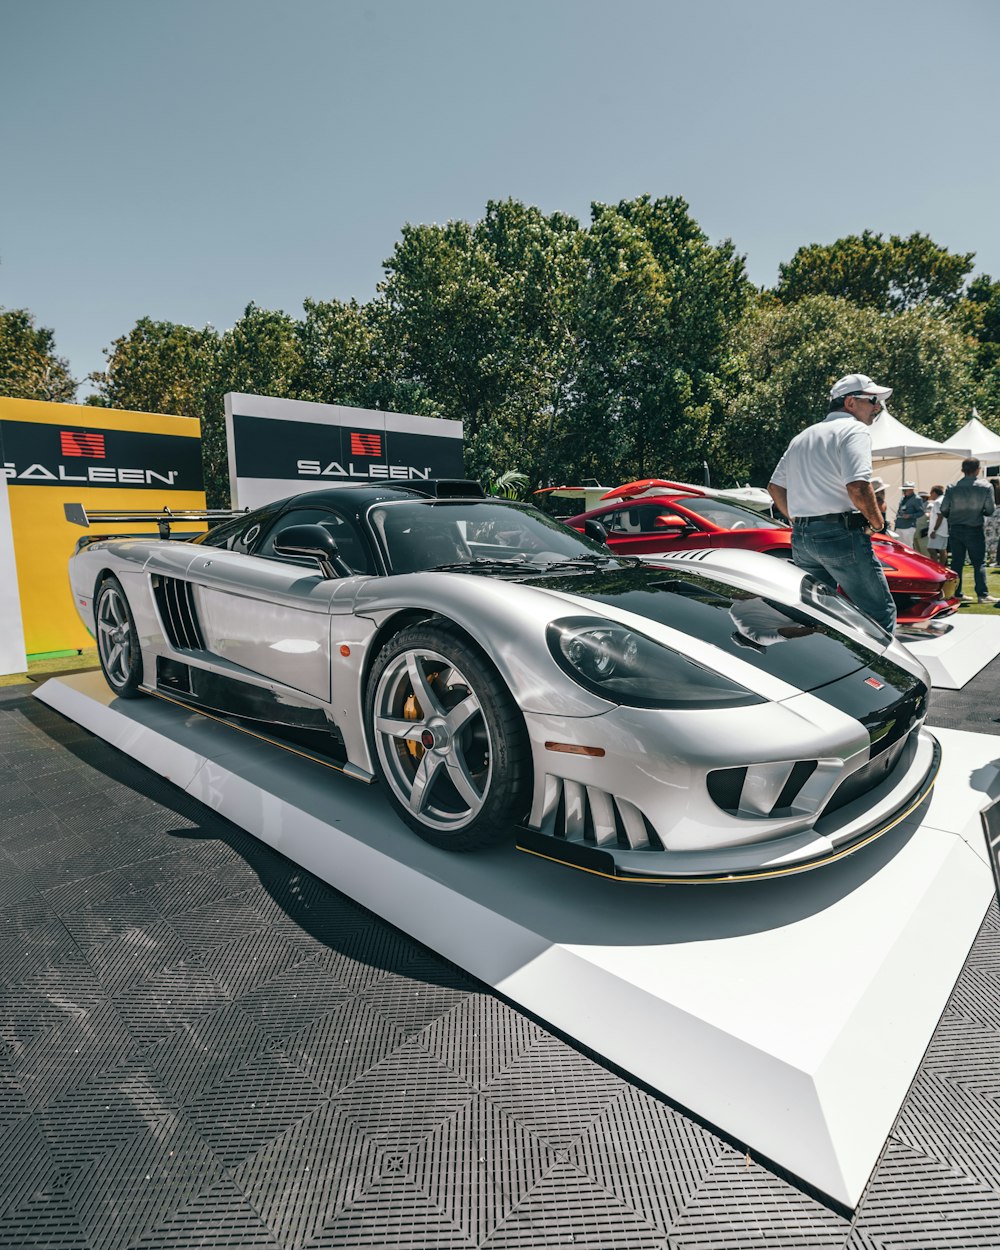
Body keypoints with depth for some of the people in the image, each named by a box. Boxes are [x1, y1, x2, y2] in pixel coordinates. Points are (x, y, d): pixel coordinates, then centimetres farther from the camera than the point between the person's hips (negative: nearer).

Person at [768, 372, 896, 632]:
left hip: (801, 538, 8)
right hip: (841, 533, -8)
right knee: (881, 614, -2)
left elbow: (775, 487, 23)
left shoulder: (803, 437, 21)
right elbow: (857, 487, -19)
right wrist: (877, 523, -4)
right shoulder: (855, 430, -5)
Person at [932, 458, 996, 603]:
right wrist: (979, 511, 16)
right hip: (975, 530, -3)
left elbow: (943, 511, 1)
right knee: (979, 563, 2)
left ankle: (956, 593, 11)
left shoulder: (952, 487, -1)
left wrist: (935, 528, 15)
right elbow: (990, 510, -4)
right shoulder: (986, 487, -8)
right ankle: (982, 594, -1)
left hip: (955, 530, 3)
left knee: (956, 562, 8)